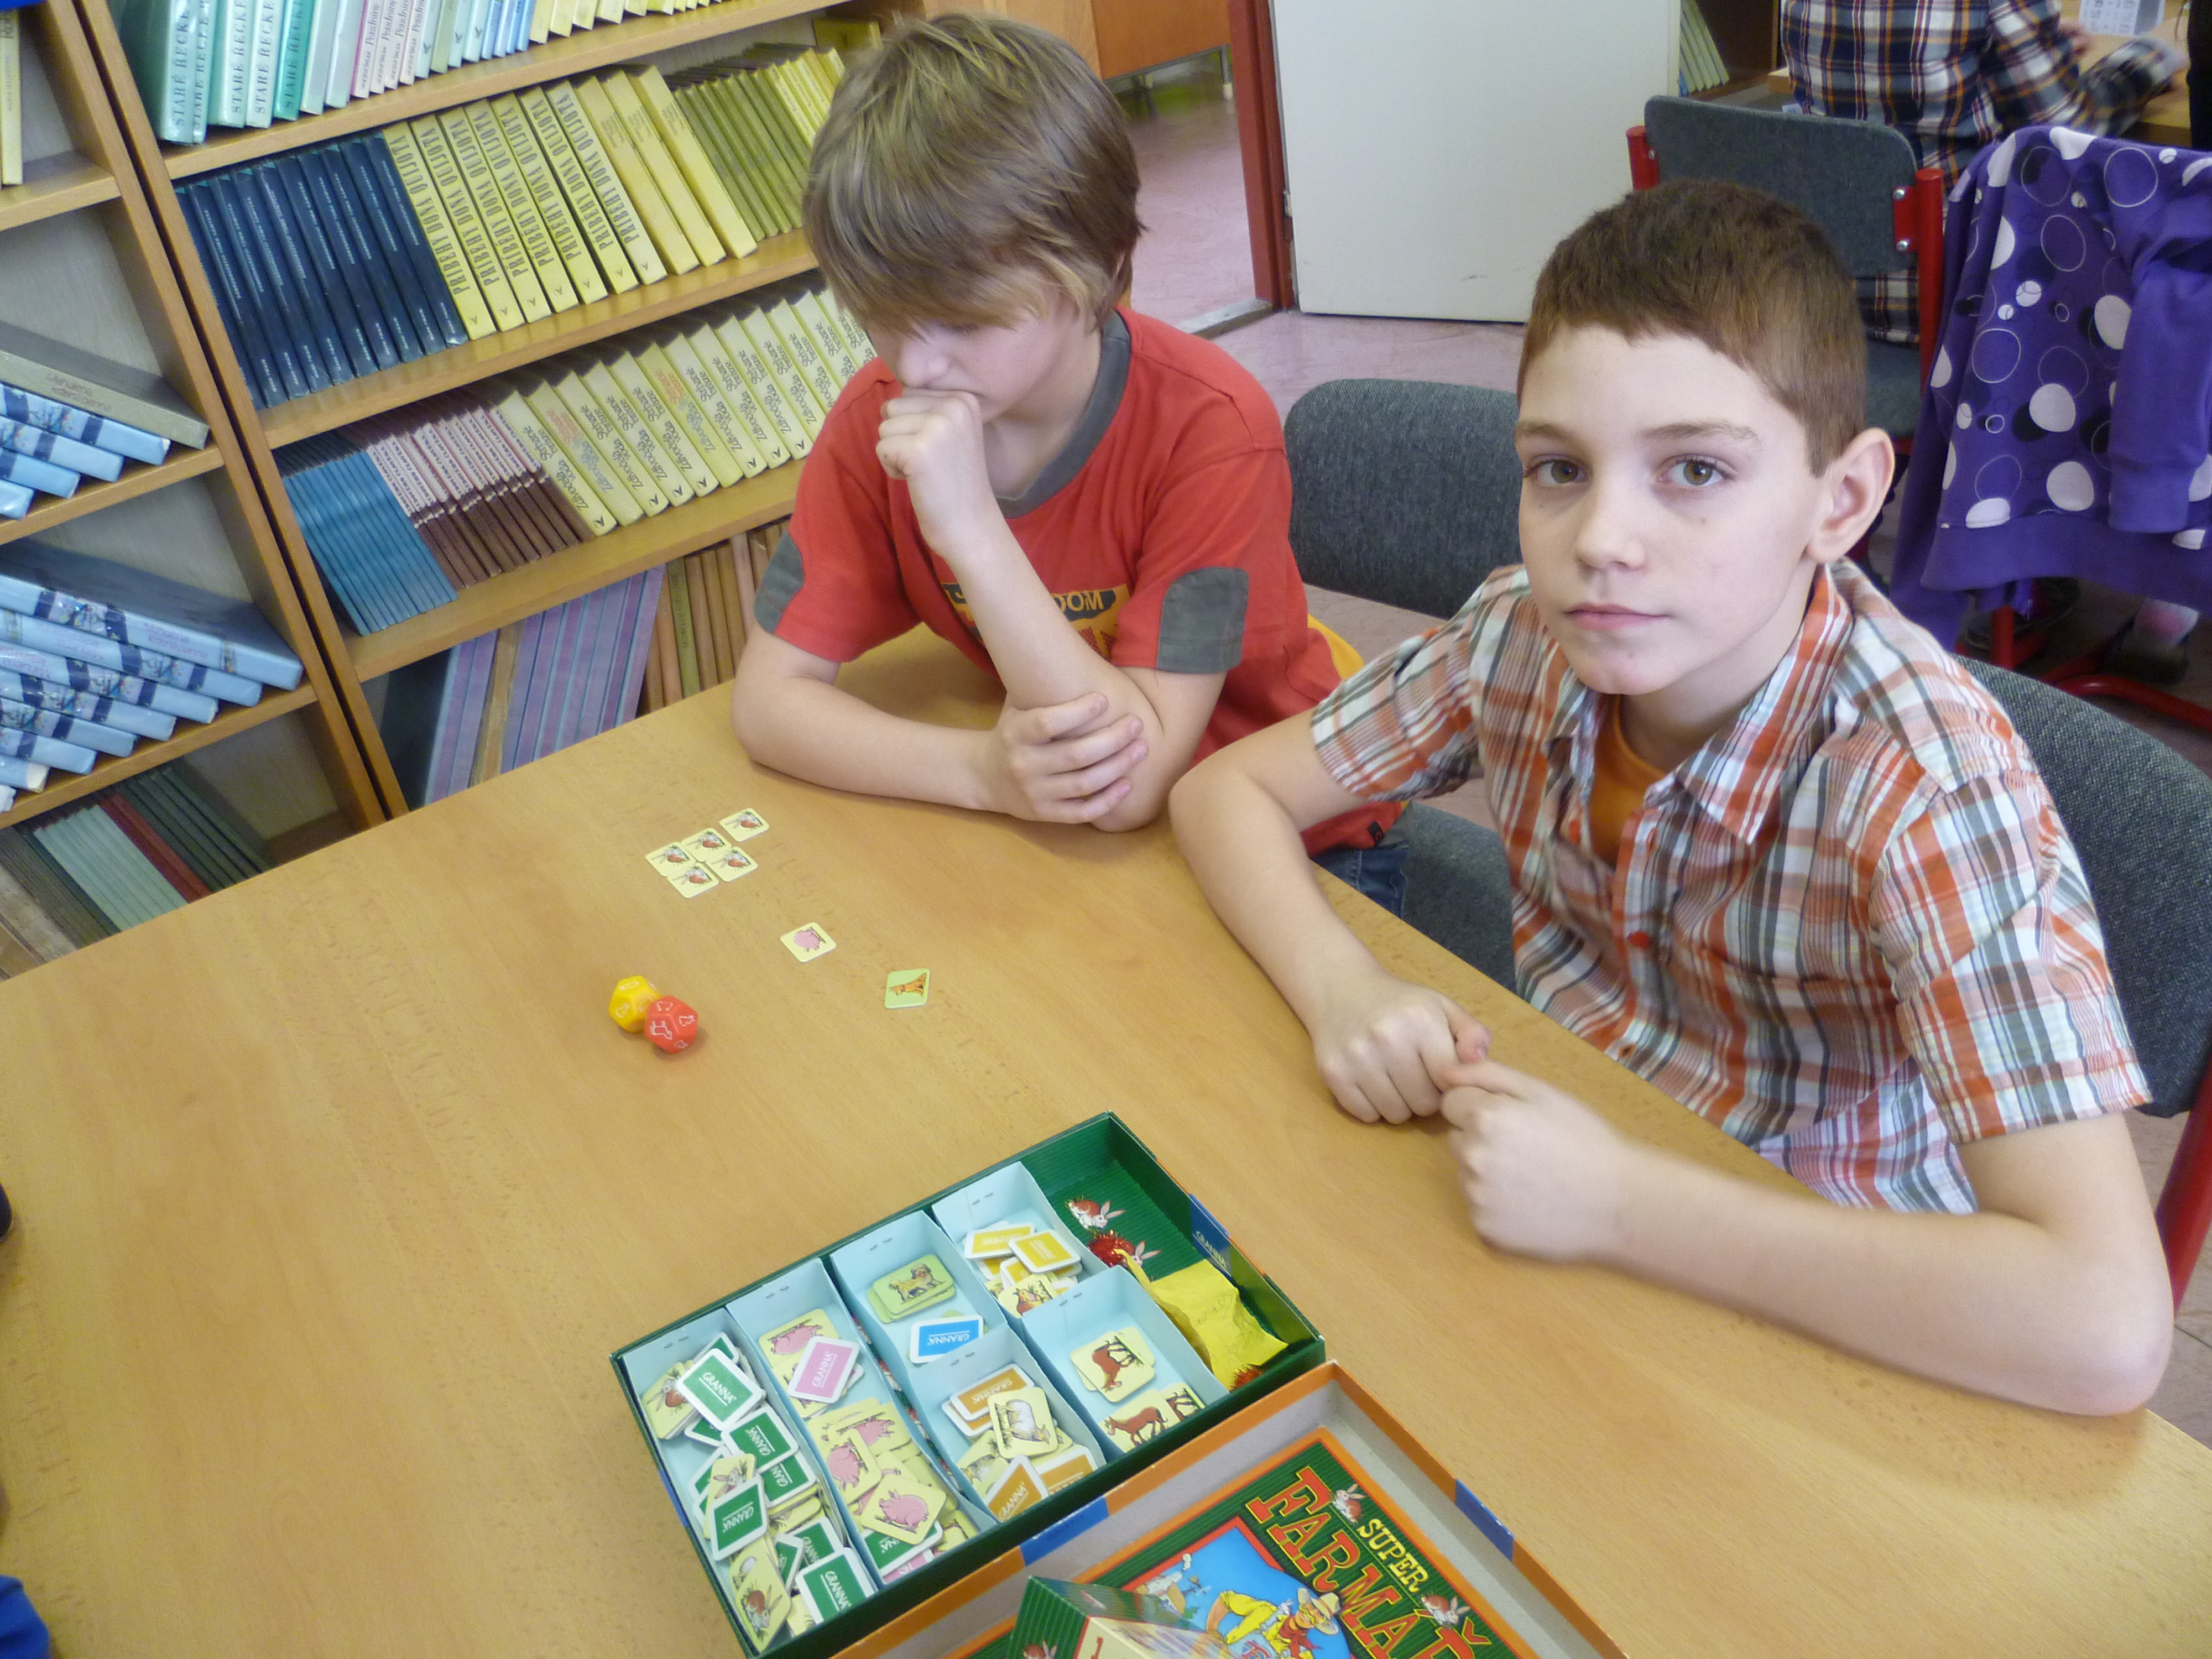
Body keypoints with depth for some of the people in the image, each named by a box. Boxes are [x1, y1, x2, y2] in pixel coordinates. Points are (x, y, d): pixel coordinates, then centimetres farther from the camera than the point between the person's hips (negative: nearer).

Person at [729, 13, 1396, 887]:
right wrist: (982, 767, -29)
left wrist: (970, 527, -35)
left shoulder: (1212, 428, -25)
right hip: (1064, 836, 4)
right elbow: (767, 695, -11)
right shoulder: (880, 418, -11)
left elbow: (1136, 780, -27)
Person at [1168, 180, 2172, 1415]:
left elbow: (2106, 1331, -38)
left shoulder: (1926, 787, -30)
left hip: (1823, 1312, -5)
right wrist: (1342, 988, -23)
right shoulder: (1522, 640, -16)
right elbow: (1228, 790, -3)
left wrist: (1610, 1202, -35)